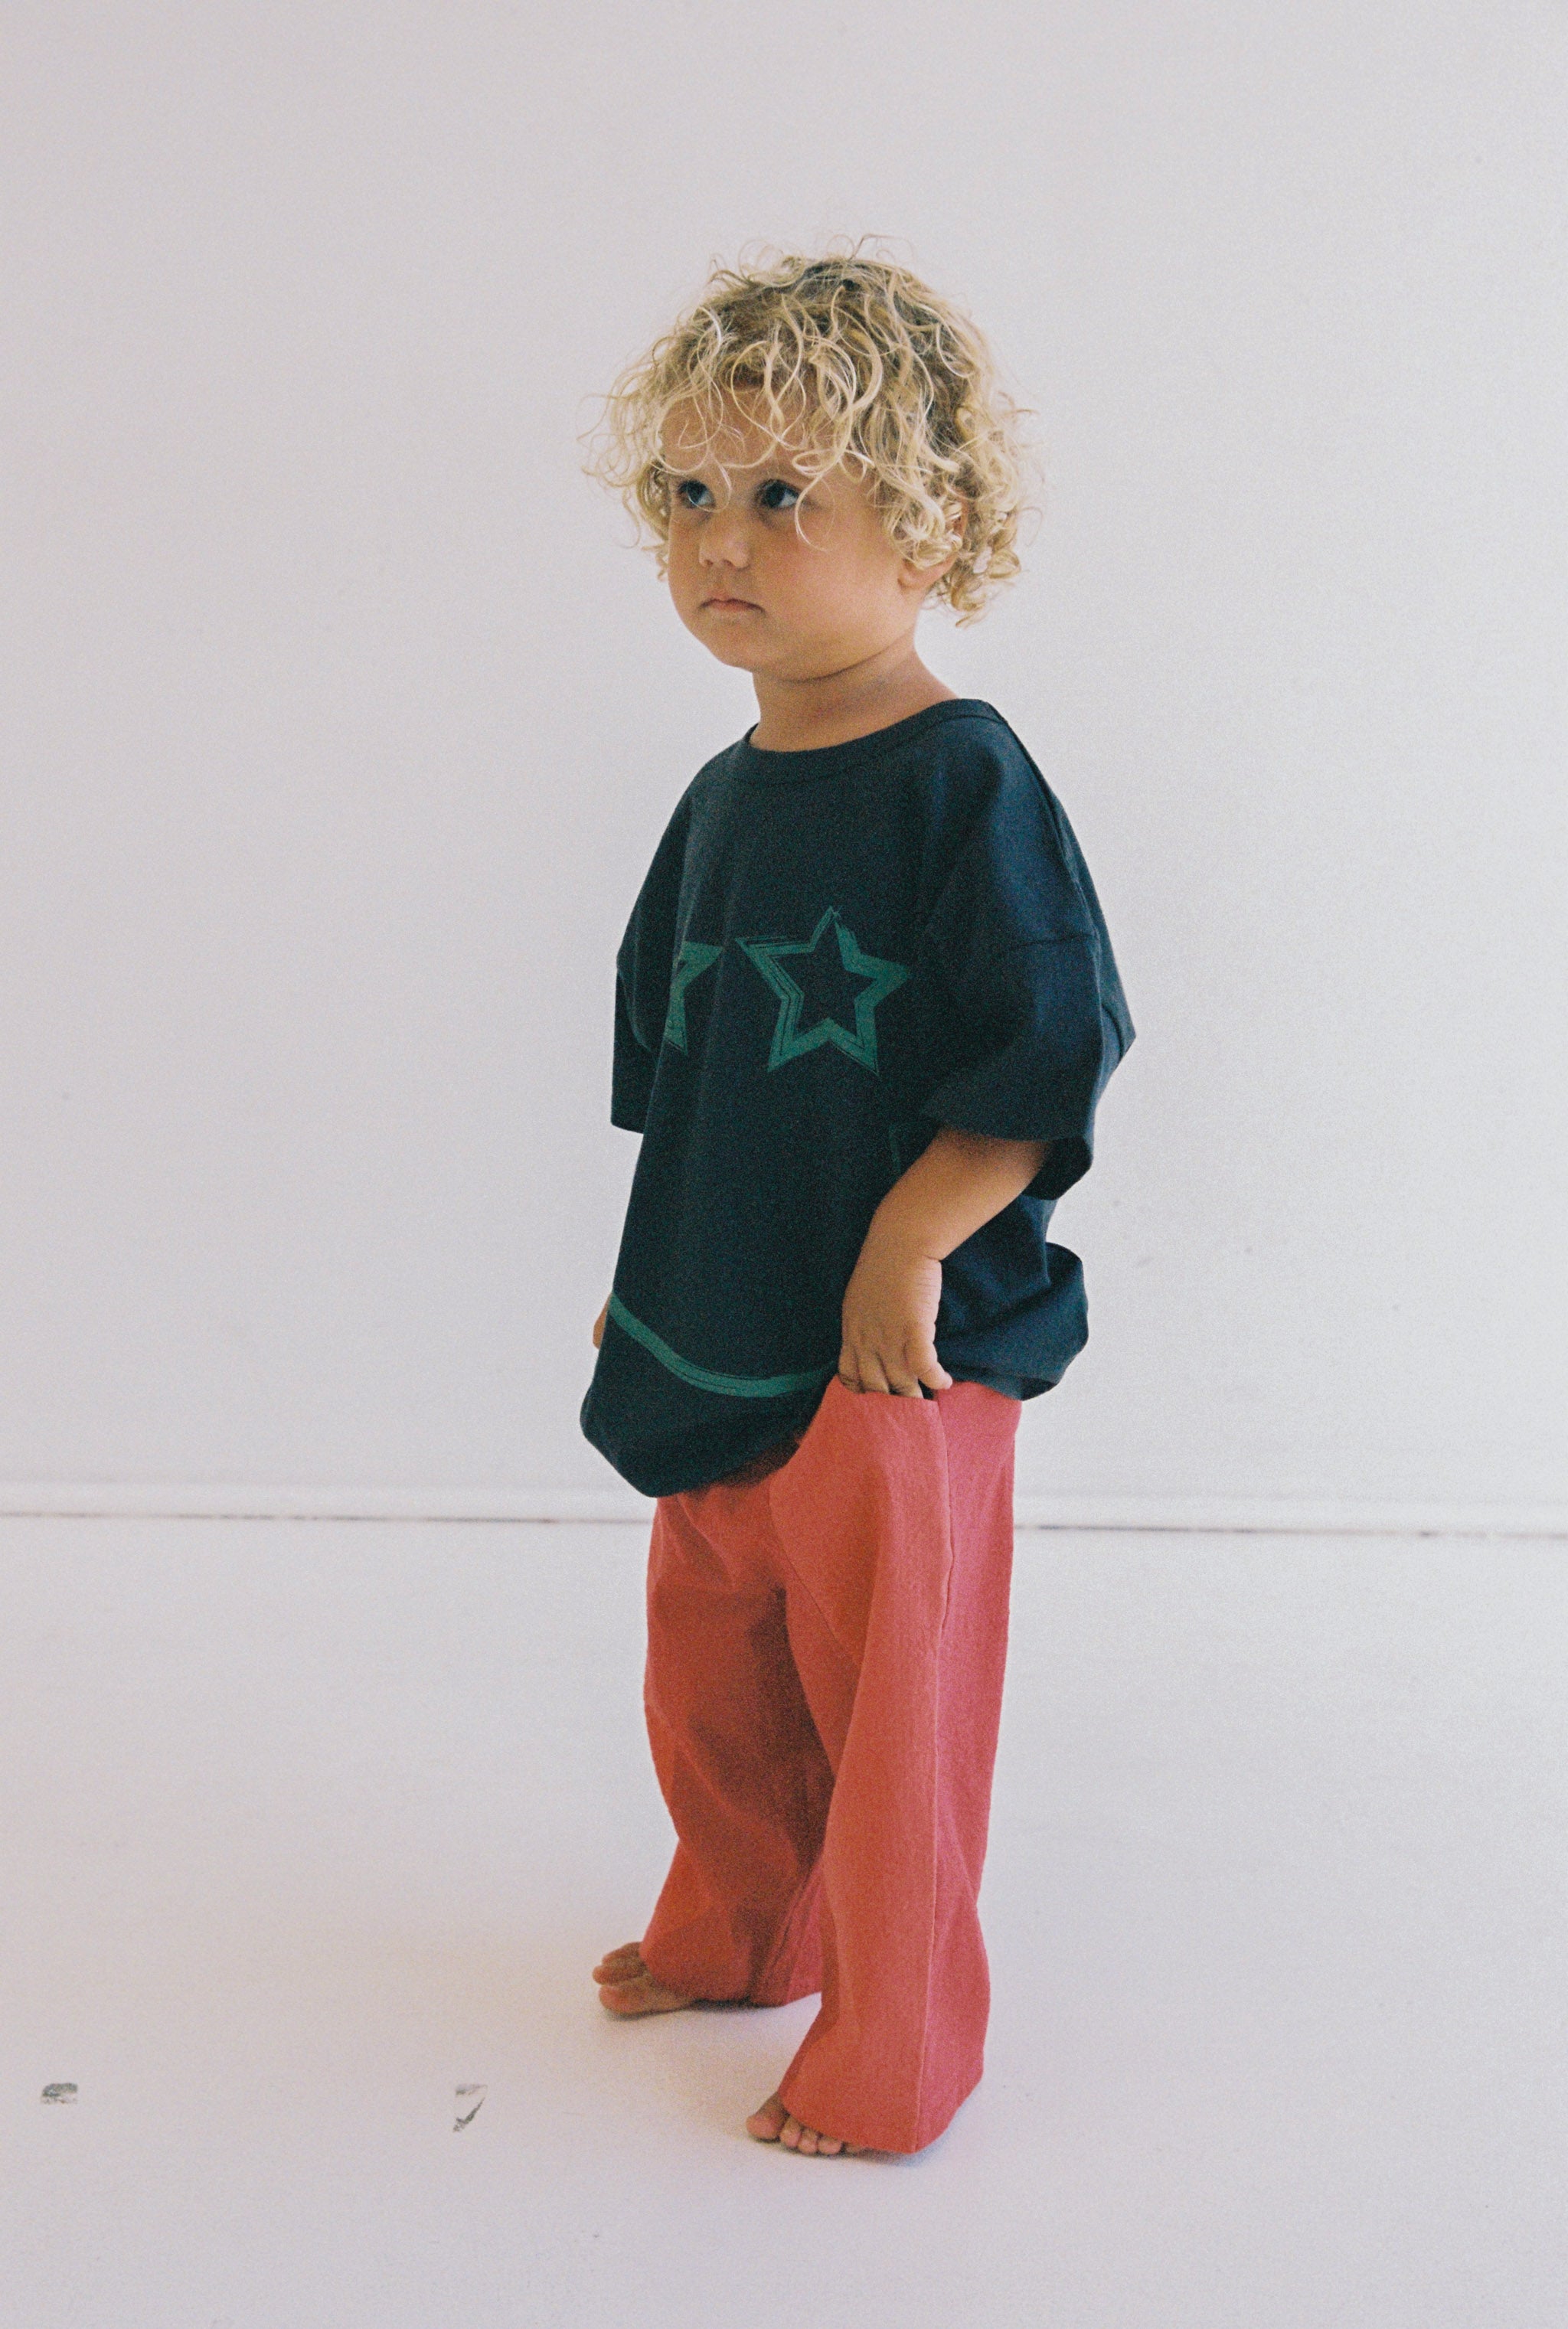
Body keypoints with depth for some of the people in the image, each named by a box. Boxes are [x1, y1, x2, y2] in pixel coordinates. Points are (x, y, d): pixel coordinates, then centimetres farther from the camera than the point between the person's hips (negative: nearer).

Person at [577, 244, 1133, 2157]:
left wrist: (906, 1252, -21)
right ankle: (734, 1930, 46)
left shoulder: (961, 779, -16)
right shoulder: (723, 798, 7)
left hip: (895, 1349, -8)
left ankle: (895, 2046, 26)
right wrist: (652, 1280, 17)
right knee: (708, 1671, 22)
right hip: (716, 1343, 8)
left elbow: (1053, 1055, -19)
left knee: (887, 1706, 6)